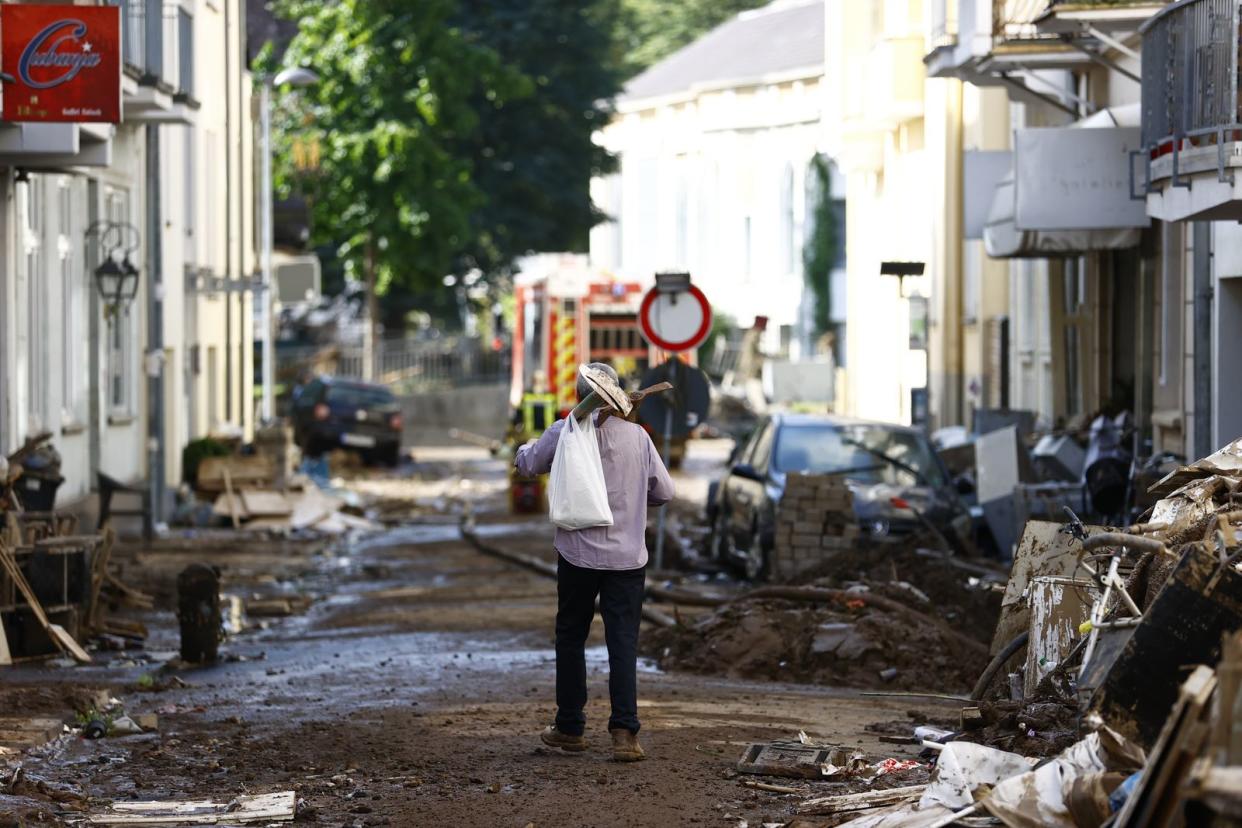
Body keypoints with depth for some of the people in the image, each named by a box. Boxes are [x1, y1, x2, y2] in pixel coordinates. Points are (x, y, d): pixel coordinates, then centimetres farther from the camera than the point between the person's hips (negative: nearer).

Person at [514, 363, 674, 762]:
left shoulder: (563, 433, -6)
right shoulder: (637, 436, 0)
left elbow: (529, 463, 13)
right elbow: (664, 491, 7)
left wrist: (525, 448, 36)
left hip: (579, 553, -1)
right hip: (628, 557, 1)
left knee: (571, 638, 14)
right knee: (623, 643, 0)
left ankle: (570, 728, 21)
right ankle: (624, 732, -10)